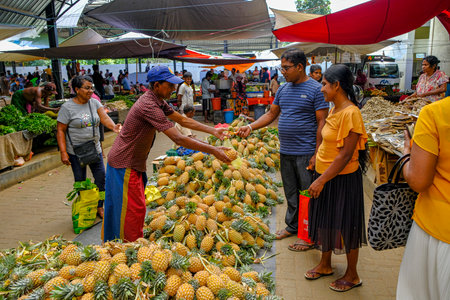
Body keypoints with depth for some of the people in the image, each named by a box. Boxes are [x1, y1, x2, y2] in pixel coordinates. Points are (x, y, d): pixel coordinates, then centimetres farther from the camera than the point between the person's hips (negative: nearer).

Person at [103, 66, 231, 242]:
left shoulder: (158, 102, 4)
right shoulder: (149, 106, -28)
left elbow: (183, 120, 10)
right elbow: (178, 139, -32)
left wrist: (213, 131, 3)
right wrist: (213, 151, -29)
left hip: (134, 163, 10)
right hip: (124, 164, -10)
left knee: (120, 208, 20)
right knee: (134, 209, -1)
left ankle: (112, 242, 36)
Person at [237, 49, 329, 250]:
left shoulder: (316, 89, -9)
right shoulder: (283, 89, 10)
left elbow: (322, 123, -12)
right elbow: (271, 114, 15)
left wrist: (316, 154, -16)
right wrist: (251, 127, 0)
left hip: (305, 153, -6)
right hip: (285, 152, 7)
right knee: (290, 192, 18)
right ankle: (292, 225, 34)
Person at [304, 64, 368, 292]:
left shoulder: (350, 113, -22)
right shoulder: (336, 109, 6)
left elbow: (345, 155, -24)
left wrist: (321, 181, -22)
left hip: (342, 180, -9)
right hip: (325, 175, 9)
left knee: (345, 226, 7)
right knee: (325, 220, 20)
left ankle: (352, 275, 28)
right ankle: (325, 265, 40)